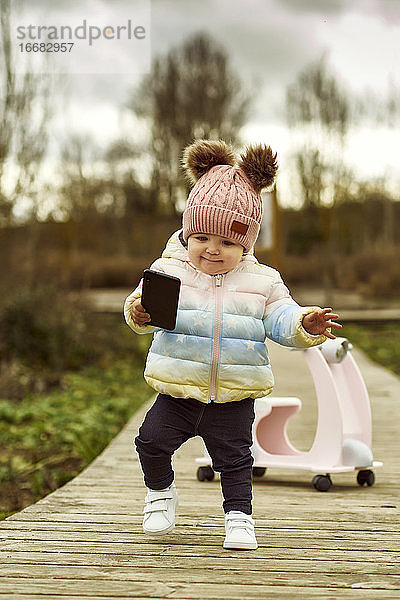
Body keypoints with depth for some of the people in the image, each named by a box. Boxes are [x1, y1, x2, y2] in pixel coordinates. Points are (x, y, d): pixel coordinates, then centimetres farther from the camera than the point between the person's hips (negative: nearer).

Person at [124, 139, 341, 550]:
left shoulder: (262, 282, 1)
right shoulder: (168, 271, -2)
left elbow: (281, 320, -2)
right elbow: (144, 308, -5)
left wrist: (305, 324, -24)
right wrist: (139, 313, -29)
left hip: (234, 397, 0)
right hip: (178, 391, 0)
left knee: (234, 458, 4)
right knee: (152, 441, -3)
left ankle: (238, 515, 20)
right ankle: (160, 492, 24)